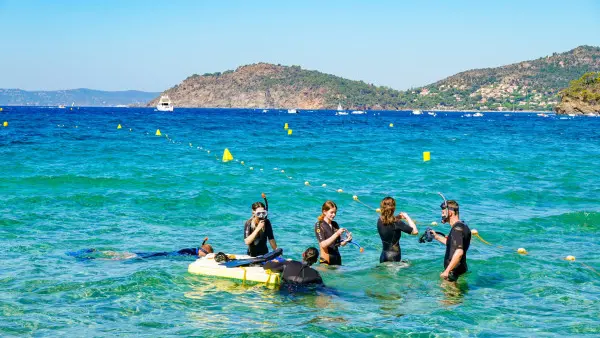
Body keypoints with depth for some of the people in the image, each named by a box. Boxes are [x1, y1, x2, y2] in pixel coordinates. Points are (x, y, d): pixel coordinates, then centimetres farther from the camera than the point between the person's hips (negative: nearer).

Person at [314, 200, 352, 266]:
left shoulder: (335, 224, 10)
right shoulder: (319, 225, -6)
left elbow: (340, 243, 11)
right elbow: (323, 244, -18)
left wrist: (347, 240, -10)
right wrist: (337, 234, -25)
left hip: (337, 259, 5)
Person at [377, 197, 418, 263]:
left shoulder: (379, 221, 0)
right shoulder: (396, 223, -19)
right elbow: (415, 231, -18)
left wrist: (397, 217, 10)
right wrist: (407, 217, -8)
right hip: (394, 255, -7)